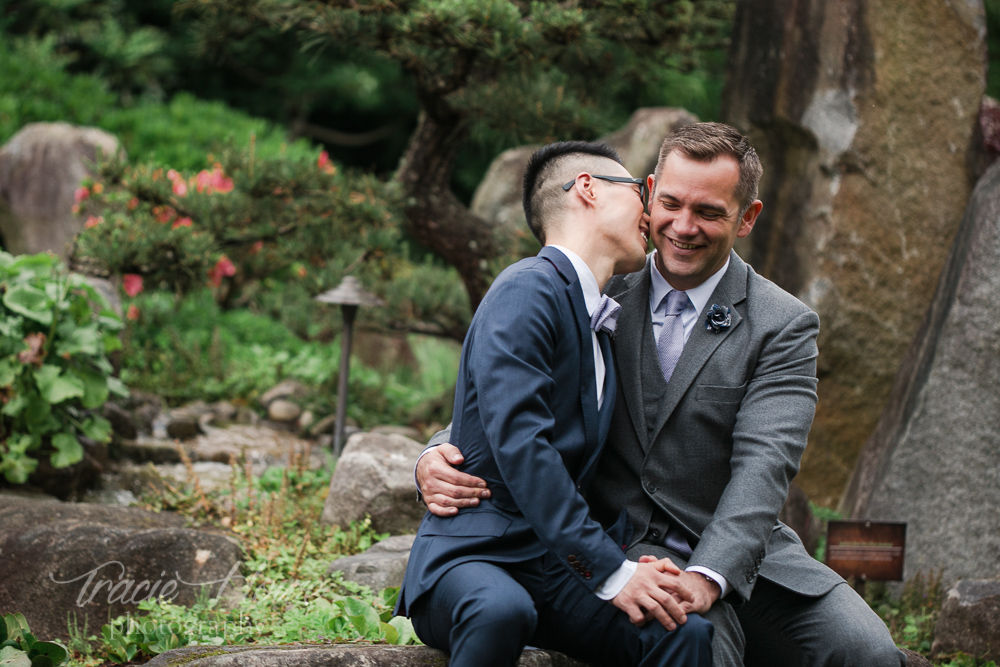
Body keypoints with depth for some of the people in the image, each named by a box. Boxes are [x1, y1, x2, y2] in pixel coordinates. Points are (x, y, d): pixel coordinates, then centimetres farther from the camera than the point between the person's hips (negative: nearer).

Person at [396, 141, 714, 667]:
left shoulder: (600, 326, 19)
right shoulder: (528, 292, -10)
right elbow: (518, 445, -22)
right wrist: (611, 572, -24)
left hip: (554, 566, 7)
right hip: (469, 555, -7)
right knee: (502, 610, -41)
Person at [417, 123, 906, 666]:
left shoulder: (784, 326, 1)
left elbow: (763, 465, -13)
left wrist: (706, 577, -29)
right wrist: (438, 456, -15)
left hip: (744, 553, 1)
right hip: (627, 554, -1)